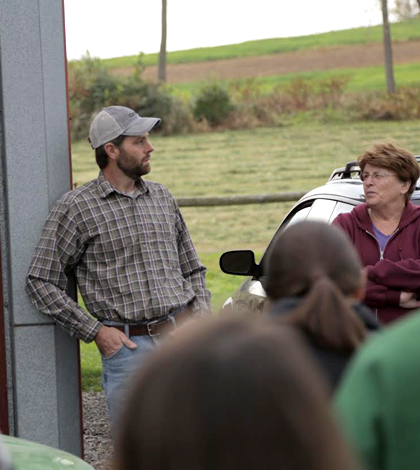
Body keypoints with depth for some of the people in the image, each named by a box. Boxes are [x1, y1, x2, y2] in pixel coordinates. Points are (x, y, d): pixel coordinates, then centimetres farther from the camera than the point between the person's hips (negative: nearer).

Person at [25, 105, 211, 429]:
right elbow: (41, 282, -3)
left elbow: (192, 268, 24)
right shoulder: (77, 207, -2)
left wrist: (202, 311, 6)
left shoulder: (162, 197, 15)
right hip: (130, 346, -4)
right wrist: (95, 331, -9)